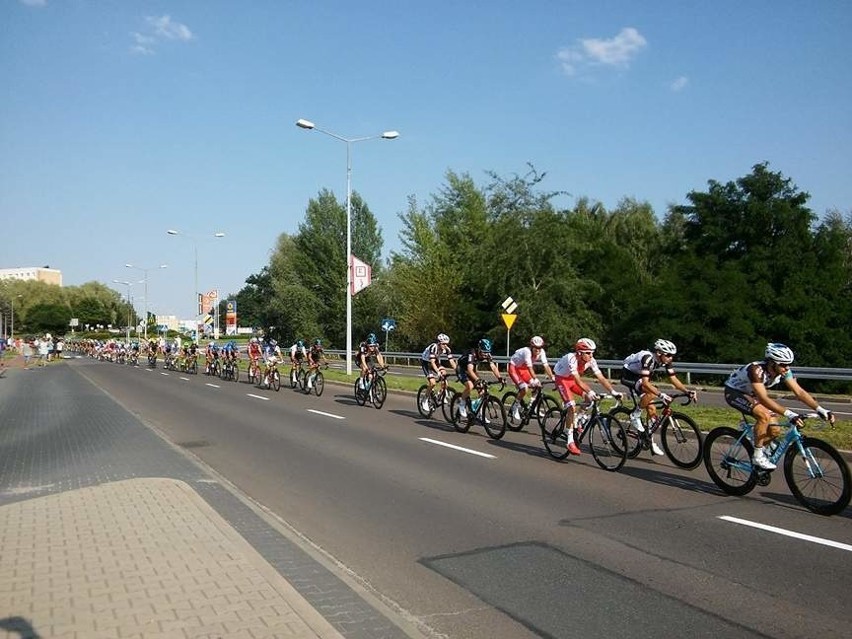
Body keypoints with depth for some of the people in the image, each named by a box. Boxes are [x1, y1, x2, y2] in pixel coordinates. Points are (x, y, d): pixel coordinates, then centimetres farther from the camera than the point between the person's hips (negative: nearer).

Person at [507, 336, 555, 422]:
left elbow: (546, 366, -19)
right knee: (524, 388, -24)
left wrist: (552, 378, -29)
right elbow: (530, 367, -38)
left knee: (537, 386, -7)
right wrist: (535, 379, -46)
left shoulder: (541, 352, -15)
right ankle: (515, 407, -4)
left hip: (523, 368, 7)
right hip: (513, 367, -7)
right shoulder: (527, 351, -33)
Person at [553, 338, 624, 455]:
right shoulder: (571, 359, -35)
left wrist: (613, 392, -30)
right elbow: (577, 380, -43)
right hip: (561, 379, -6)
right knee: (571, 407, -21)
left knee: (590, 397, -15)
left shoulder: (591, 361, -17)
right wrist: (589, 392, -55)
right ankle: (570, 442, -19)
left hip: (572, 379, 7)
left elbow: (601, 378, -20)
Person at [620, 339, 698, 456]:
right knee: (652, 393, -32)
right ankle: (635, 416, -14)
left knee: (652, 409, -1)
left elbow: (674, 380, -7)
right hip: (628, 375, -8)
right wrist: (661, 395, -51)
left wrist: (687, 391, -22)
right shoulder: (648, 358, -34)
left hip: (639, 377, 8)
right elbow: (645, 382, -42)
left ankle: (651, 442, 10)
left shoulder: (666, 361, -12)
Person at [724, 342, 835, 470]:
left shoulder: (783, 371, -15)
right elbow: (764, 399, -45)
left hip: (750, 394, 8)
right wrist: (789, 414, -54)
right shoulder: (756, 370, -36)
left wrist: (820, 410, -28)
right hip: (733, 392, -7)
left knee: (774, 430, -5)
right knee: (764, 416, -30)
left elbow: (799, 392, -16)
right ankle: (758, 457, -16)